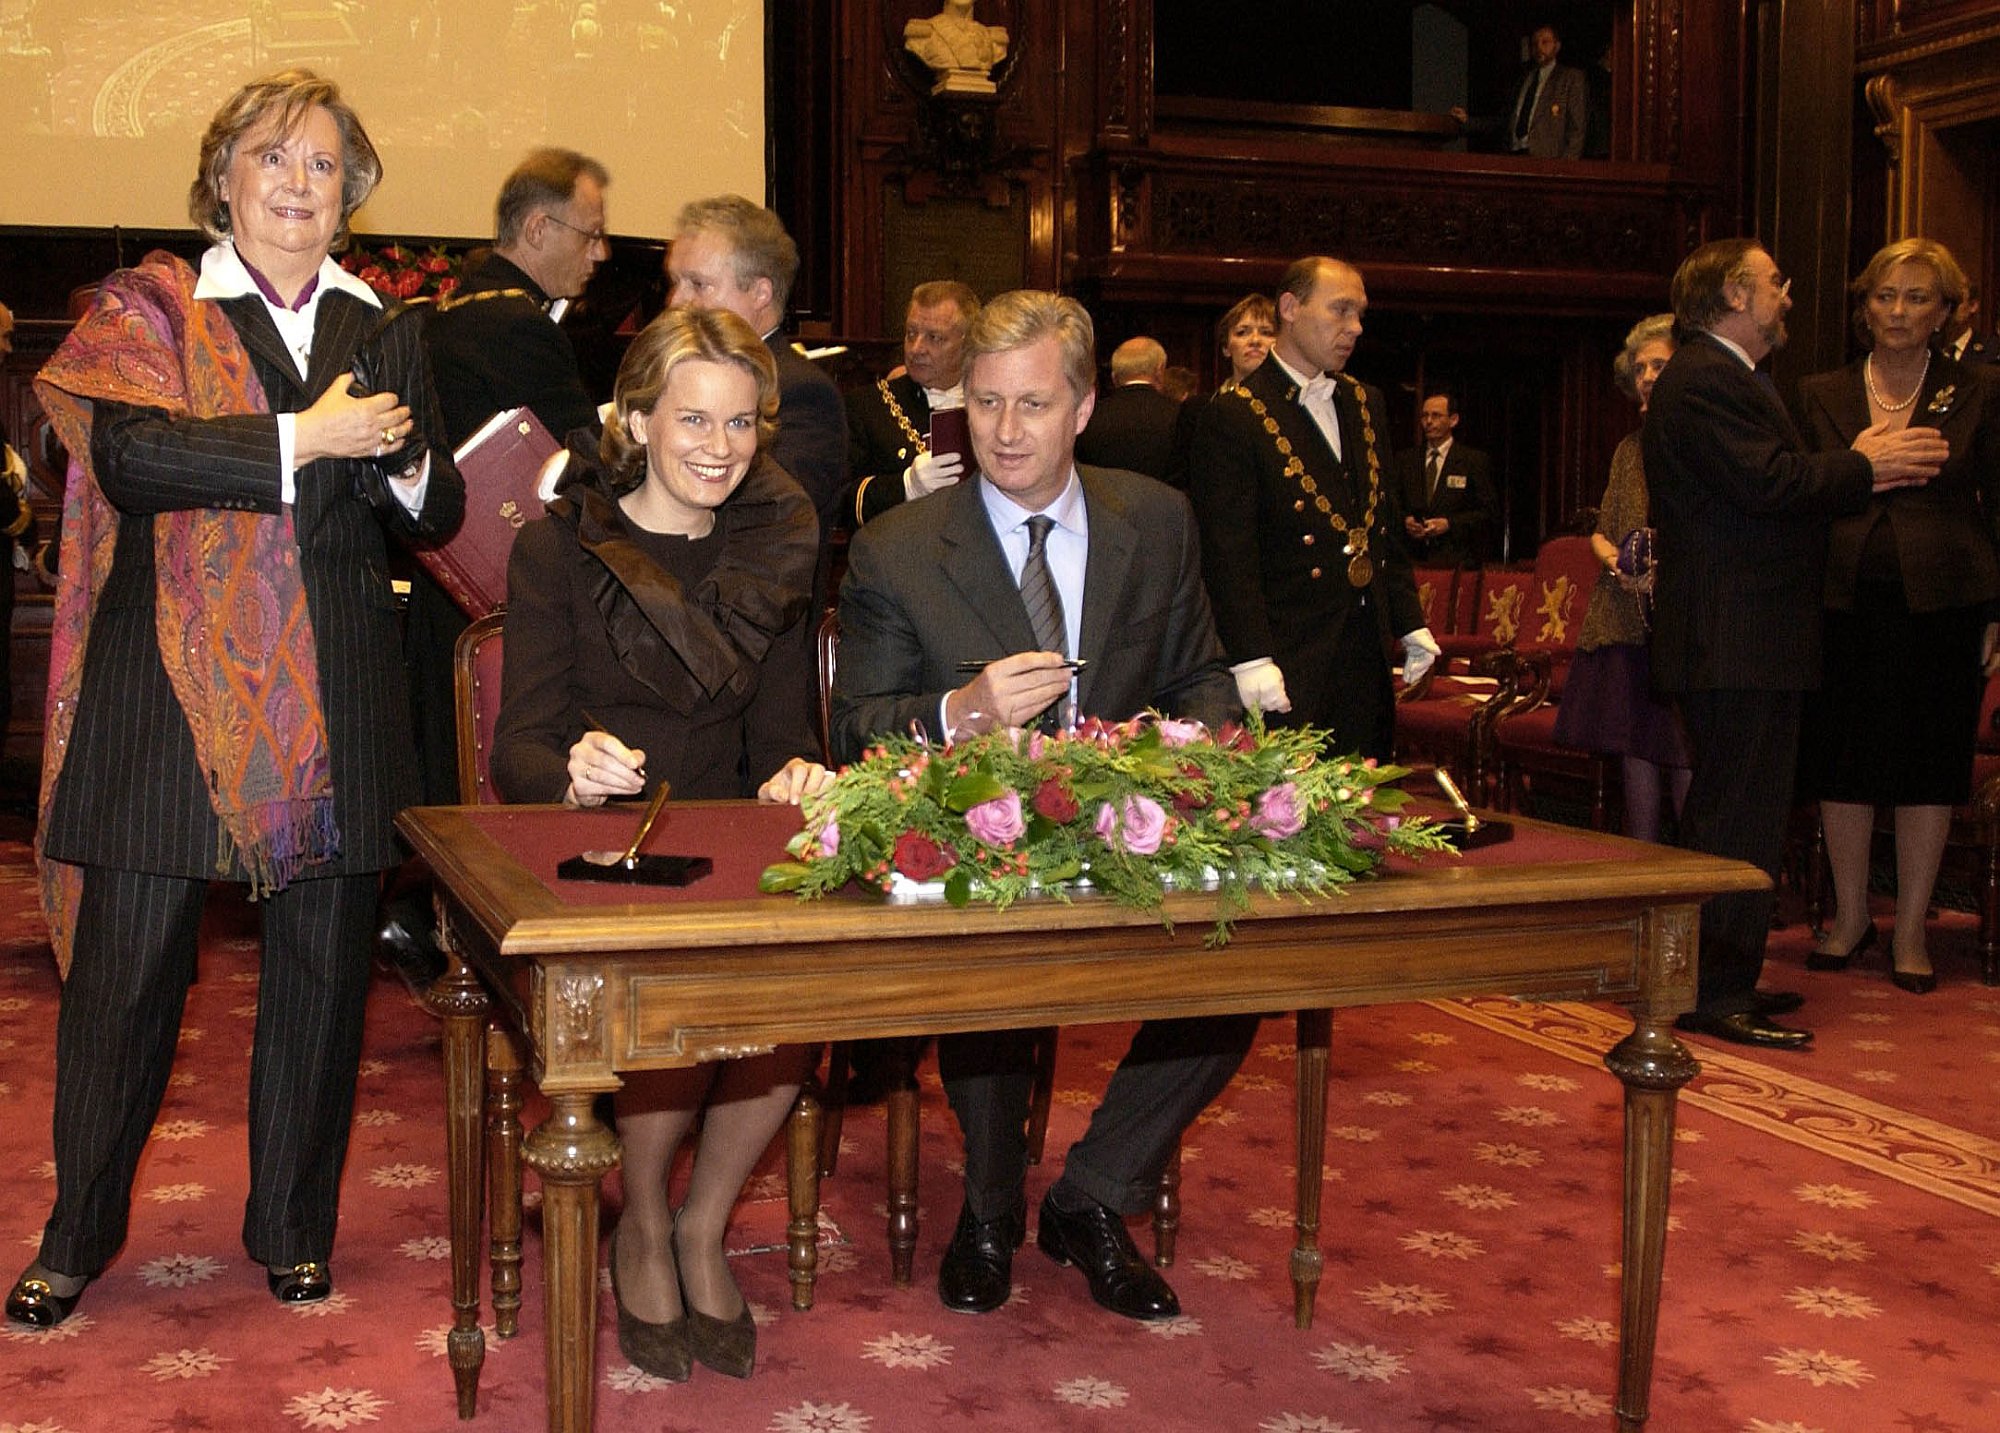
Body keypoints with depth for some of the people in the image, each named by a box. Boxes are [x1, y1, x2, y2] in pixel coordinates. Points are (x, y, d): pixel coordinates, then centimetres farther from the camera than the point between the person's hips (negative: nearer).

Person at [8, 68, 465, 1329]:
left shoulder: (385, 334, 14)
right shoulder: (151, 306, 4)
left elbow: (440, 515, 16)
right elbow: (131, 455, -14)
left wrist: (408, 466, -6)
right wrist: (304, 440, -16)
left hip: (337, 698, 3)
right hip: (172, 681, -3)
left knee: (324, 972, 8)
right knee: (126, 967, 3)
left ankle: (295, 1228, 25)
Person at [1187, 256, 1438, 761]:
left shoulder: (1365, 404, 16)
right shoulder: (1232, 417, -7)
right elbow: (1228, 553, -13)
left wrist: (1411, 625, 15)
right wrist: (1252, 661, -20)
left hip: (1365, 656, 7)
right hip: (1288, 659, -7)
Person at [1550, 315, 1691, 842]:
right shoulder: (1631, 448, 17)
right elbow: (1602, 530, 21)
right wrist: (1615, 560, -1)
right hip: (1627, 628, 6)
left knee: (1688, 770, -9)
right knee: (1635, 761, 7)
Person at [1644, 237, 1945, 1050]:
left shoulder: (1719, 377, 22)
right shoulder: (1706, 380, -14)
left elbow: (1777, 483, 17)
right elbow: (1771, 483, -23)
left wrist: (1854, 471, 4)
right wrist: (1863, 467, -8)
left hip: (1739, 640, 12)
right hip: (1737, 641, -12)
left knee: (1726, 813, 16)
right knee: (1740, 822, -9)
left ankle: (1718, 981, 26)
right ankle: (1717, 996, -5)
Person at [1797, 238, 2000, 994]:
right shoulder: (1822, 394, 7)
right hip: (1845, 600, 1)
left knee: (1929, 767, 5)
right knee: (1842, 762, 7)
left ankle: (1910, 932, 17)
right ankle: (1850, 916, 24)